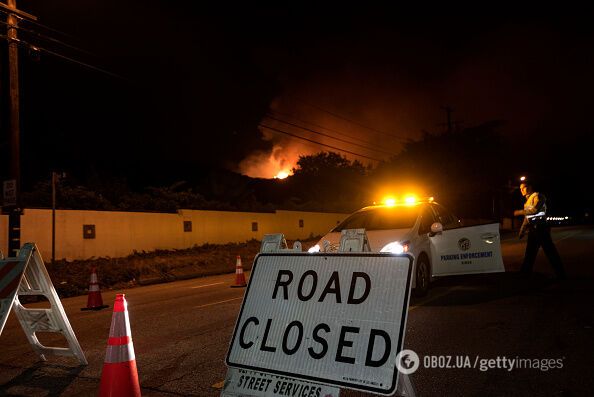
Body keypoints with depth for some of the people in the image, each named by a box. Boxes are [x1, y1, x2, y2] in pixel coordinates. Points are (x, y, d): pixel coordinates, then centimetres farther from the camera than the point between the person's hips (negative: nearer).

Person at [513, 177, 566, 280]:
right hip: (533, 230, 9)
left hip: (540, 228, -9)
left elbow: (535, 210, -23)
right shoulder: (528, 201, 21)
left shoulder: (538, 196, -5)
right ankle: (525, 273, 17)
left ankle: (561, 274, -1)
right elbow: (527, 218, 22)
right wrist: (522, 231, 17)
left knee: (550, 251, -7)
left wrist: (520, 212, -14)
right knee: (530, 252, 11)